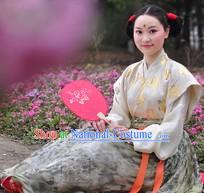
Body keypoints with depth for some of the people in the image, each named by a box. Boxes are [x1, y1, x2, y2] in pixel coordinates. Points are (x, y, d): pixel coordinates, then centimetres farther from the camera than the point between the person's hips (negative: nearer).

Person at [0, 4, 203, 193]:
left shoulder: (177, 74, -10)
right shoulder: (130, 73, 9)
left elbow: (171, 130, -14)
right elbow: (120, 114, 6)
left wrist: (132, 135, -22)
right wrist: (107, 123, -16)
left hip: (161, 154, -6)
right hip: (131, 141, 6)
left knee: (92, 153, -26)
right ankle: (18, 177, -25)